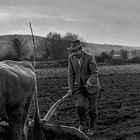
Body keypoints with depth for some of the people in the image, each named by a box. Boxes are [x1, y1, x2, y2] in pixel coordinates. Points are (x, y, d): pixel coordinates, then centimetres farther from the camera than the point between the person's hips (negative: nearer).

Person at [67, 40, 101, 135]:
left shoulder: (90, 57, -17)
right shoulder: (71, 57, -3)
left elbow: (95, 73, -16)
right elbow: (71, 73, 2)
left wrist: (89, 82, -32)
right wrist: (71, 88, -3)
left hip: (91, 85, -3)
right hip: (79, 86, 3)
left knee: (92, 109, 3)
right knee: (80, 106, -17)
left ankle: (92, 128, 24)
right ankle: (82, 125, 7)